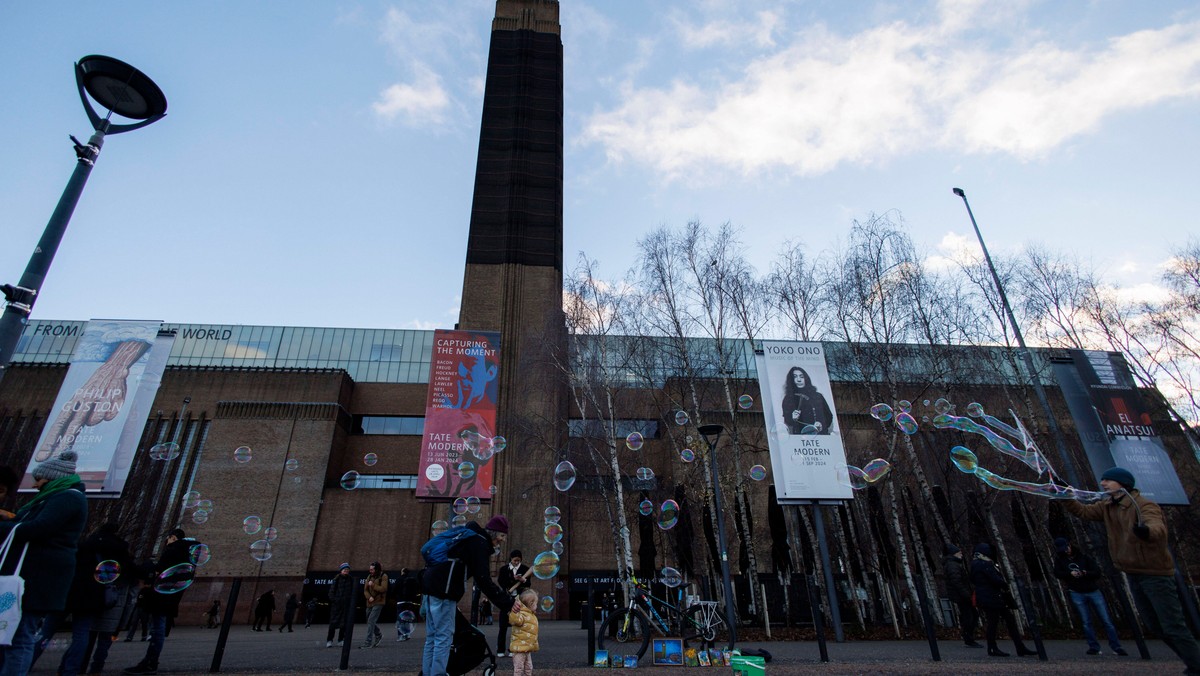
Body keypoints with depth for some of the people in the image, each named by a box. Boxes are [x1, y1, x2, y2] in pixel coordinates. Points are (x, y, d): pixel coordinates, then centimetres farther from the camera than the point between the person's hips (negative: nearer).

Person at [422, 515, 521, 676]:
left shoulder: (471, 537, 18)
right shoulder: (479, 543, -12)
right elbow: (483, 579, -18)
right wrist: (507, 603, -16)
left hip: (432, 585, 10)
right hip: (442, 590, -10)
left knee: (433, 637, 14)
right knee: (444, 637, -3)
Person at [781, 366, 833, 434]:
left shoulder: (818, 396, 11)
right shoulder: (788, 399, 6)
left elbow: (829, 416, 15)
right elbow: (787, 421, 3)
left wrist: (821, 424, -3)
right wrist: (793, 419, -18)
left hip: (821, 434, 2)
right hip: (800, 434, -2)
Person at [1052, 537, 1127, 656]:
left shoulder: (1083, 557, 3)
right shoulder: (1059, 560, 5)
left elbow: (1097, 573, -1)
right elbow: (1057, 573, -4)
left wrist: (1086, 573, -20)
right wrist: (1070, 573, -20)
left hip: (1093, 591, 0)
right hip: (1076, 593, 0)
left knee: (1106, 620, 1)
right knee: (1086, 622, 0)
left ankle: (1116, 647, 8)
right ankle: (1094, 647, 7)